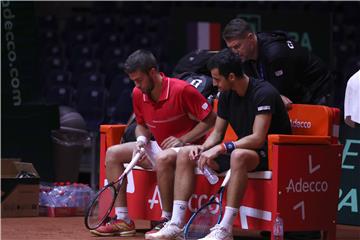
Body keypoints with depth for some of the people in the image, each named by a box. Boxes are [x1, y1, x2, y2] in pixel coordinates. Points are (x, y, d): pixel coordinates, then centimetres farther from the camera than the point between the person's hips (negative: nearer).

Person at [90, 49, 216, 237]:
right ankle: (122, 220, -4)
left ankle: (167, 220, -28)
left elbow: (210, 119, -16)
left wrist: (183, 140, -22)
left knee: (164, 158, -40)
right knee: (113, 153, 2)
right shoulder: (138, 94, -1)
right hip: (159, 147, 8)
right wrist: (141, 140, -7)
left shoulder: (182, 90, -21)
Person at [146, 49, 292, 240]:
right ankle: (175, 224, -10)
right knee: (185, 154, -2)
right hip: (243, 148, 9)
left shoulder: (263, 93, -21)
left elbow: (257, 138, -28)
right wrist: (204, 148, -10)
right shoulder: (226, 95, 4)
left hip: (270, 153, -9)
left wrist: (220, 148, -29)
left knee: (239, 156, -42)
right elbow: (218, 132, 12)